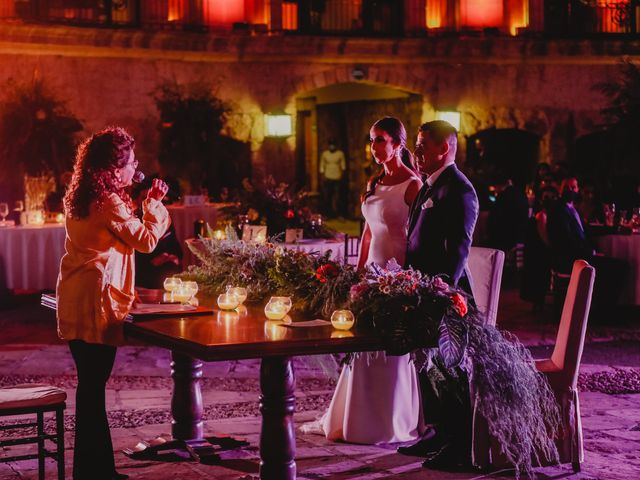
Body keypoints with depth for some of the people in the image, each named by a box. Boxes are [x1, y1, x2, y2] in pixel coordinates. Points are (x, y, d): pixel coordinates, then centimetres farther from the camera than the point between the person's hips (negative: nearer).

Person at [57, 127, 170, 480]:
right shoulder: (109, 202, -14)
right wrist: (155, 203, 0)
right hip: (96, 304, -9)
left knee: (90, 385, 13)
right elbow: (146, 239, -14)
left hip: (74, 302, 9)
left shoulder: (78, 199, 14)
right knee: (92, 388, -3)